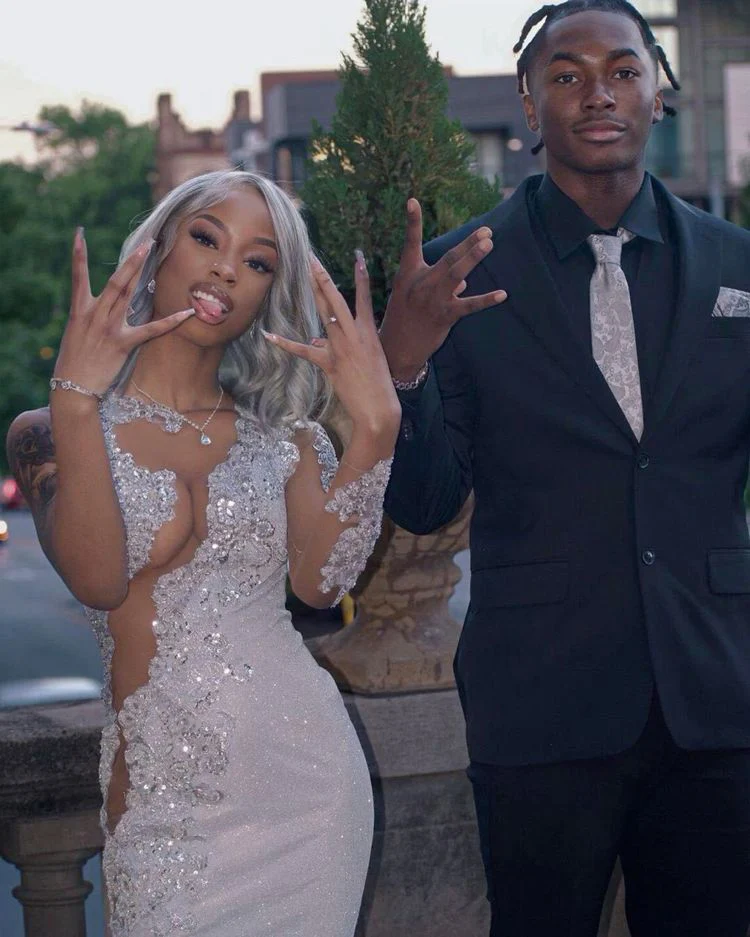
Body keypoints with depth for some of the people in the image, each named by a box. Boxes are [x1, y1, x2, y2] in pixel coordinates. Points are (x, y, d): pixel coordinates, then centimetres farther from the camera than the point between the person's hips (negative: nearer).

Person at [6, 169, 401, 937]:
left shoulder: (281, 432, 7)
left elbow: (319, 581, -9)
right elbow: (98, 581, -17)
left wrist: (374, 425, -16)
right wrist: (75, 401, -24)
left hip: (304, 777, 2)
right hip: (160, 794, -2)